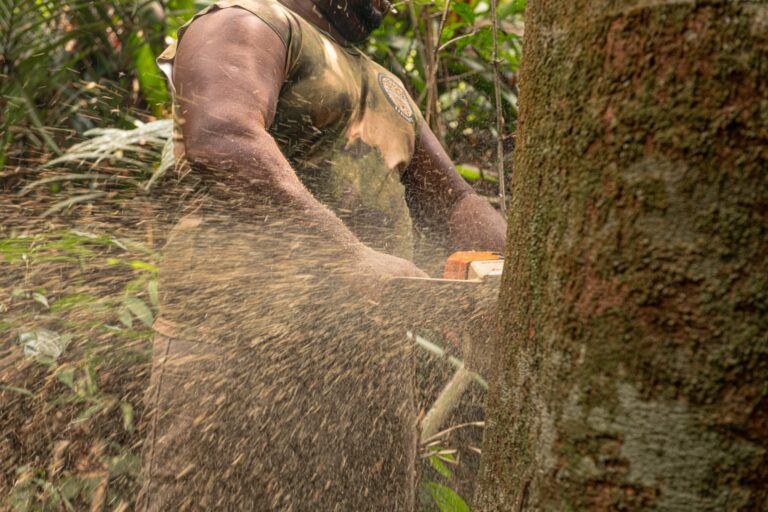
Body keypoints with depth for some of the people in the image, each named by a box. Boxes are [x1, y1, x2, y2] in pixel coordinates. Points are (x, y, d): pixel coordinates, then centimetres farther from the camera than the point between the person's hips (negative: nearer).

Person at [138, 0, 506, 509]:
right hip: (246, 323, -7)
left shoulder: (386, 86, 28)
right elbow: (222, 140, -20)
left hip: (372, 348, 8)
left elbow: (454, 204, 23)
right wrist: (352, 257, -29)